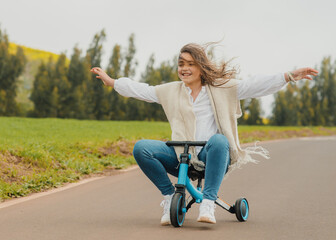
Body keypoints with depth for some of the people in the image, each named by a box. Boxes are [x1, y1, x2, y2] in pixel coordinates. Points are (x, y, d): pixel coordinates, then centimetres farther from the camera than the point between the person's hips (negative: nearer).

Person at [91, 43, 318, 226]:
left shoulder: (222, 88, 7)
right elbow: (142, 90, 20)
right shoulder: (171, 91, 14)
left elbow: (256, 85, 0)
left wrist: (290, 76, -9)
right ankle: (170, 195, -5)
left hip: (212, 157, -2)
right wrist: (111, 81, 21)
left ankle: (208, 203, -36)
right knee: (141, 148, -19)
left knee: (219, 140, -39)